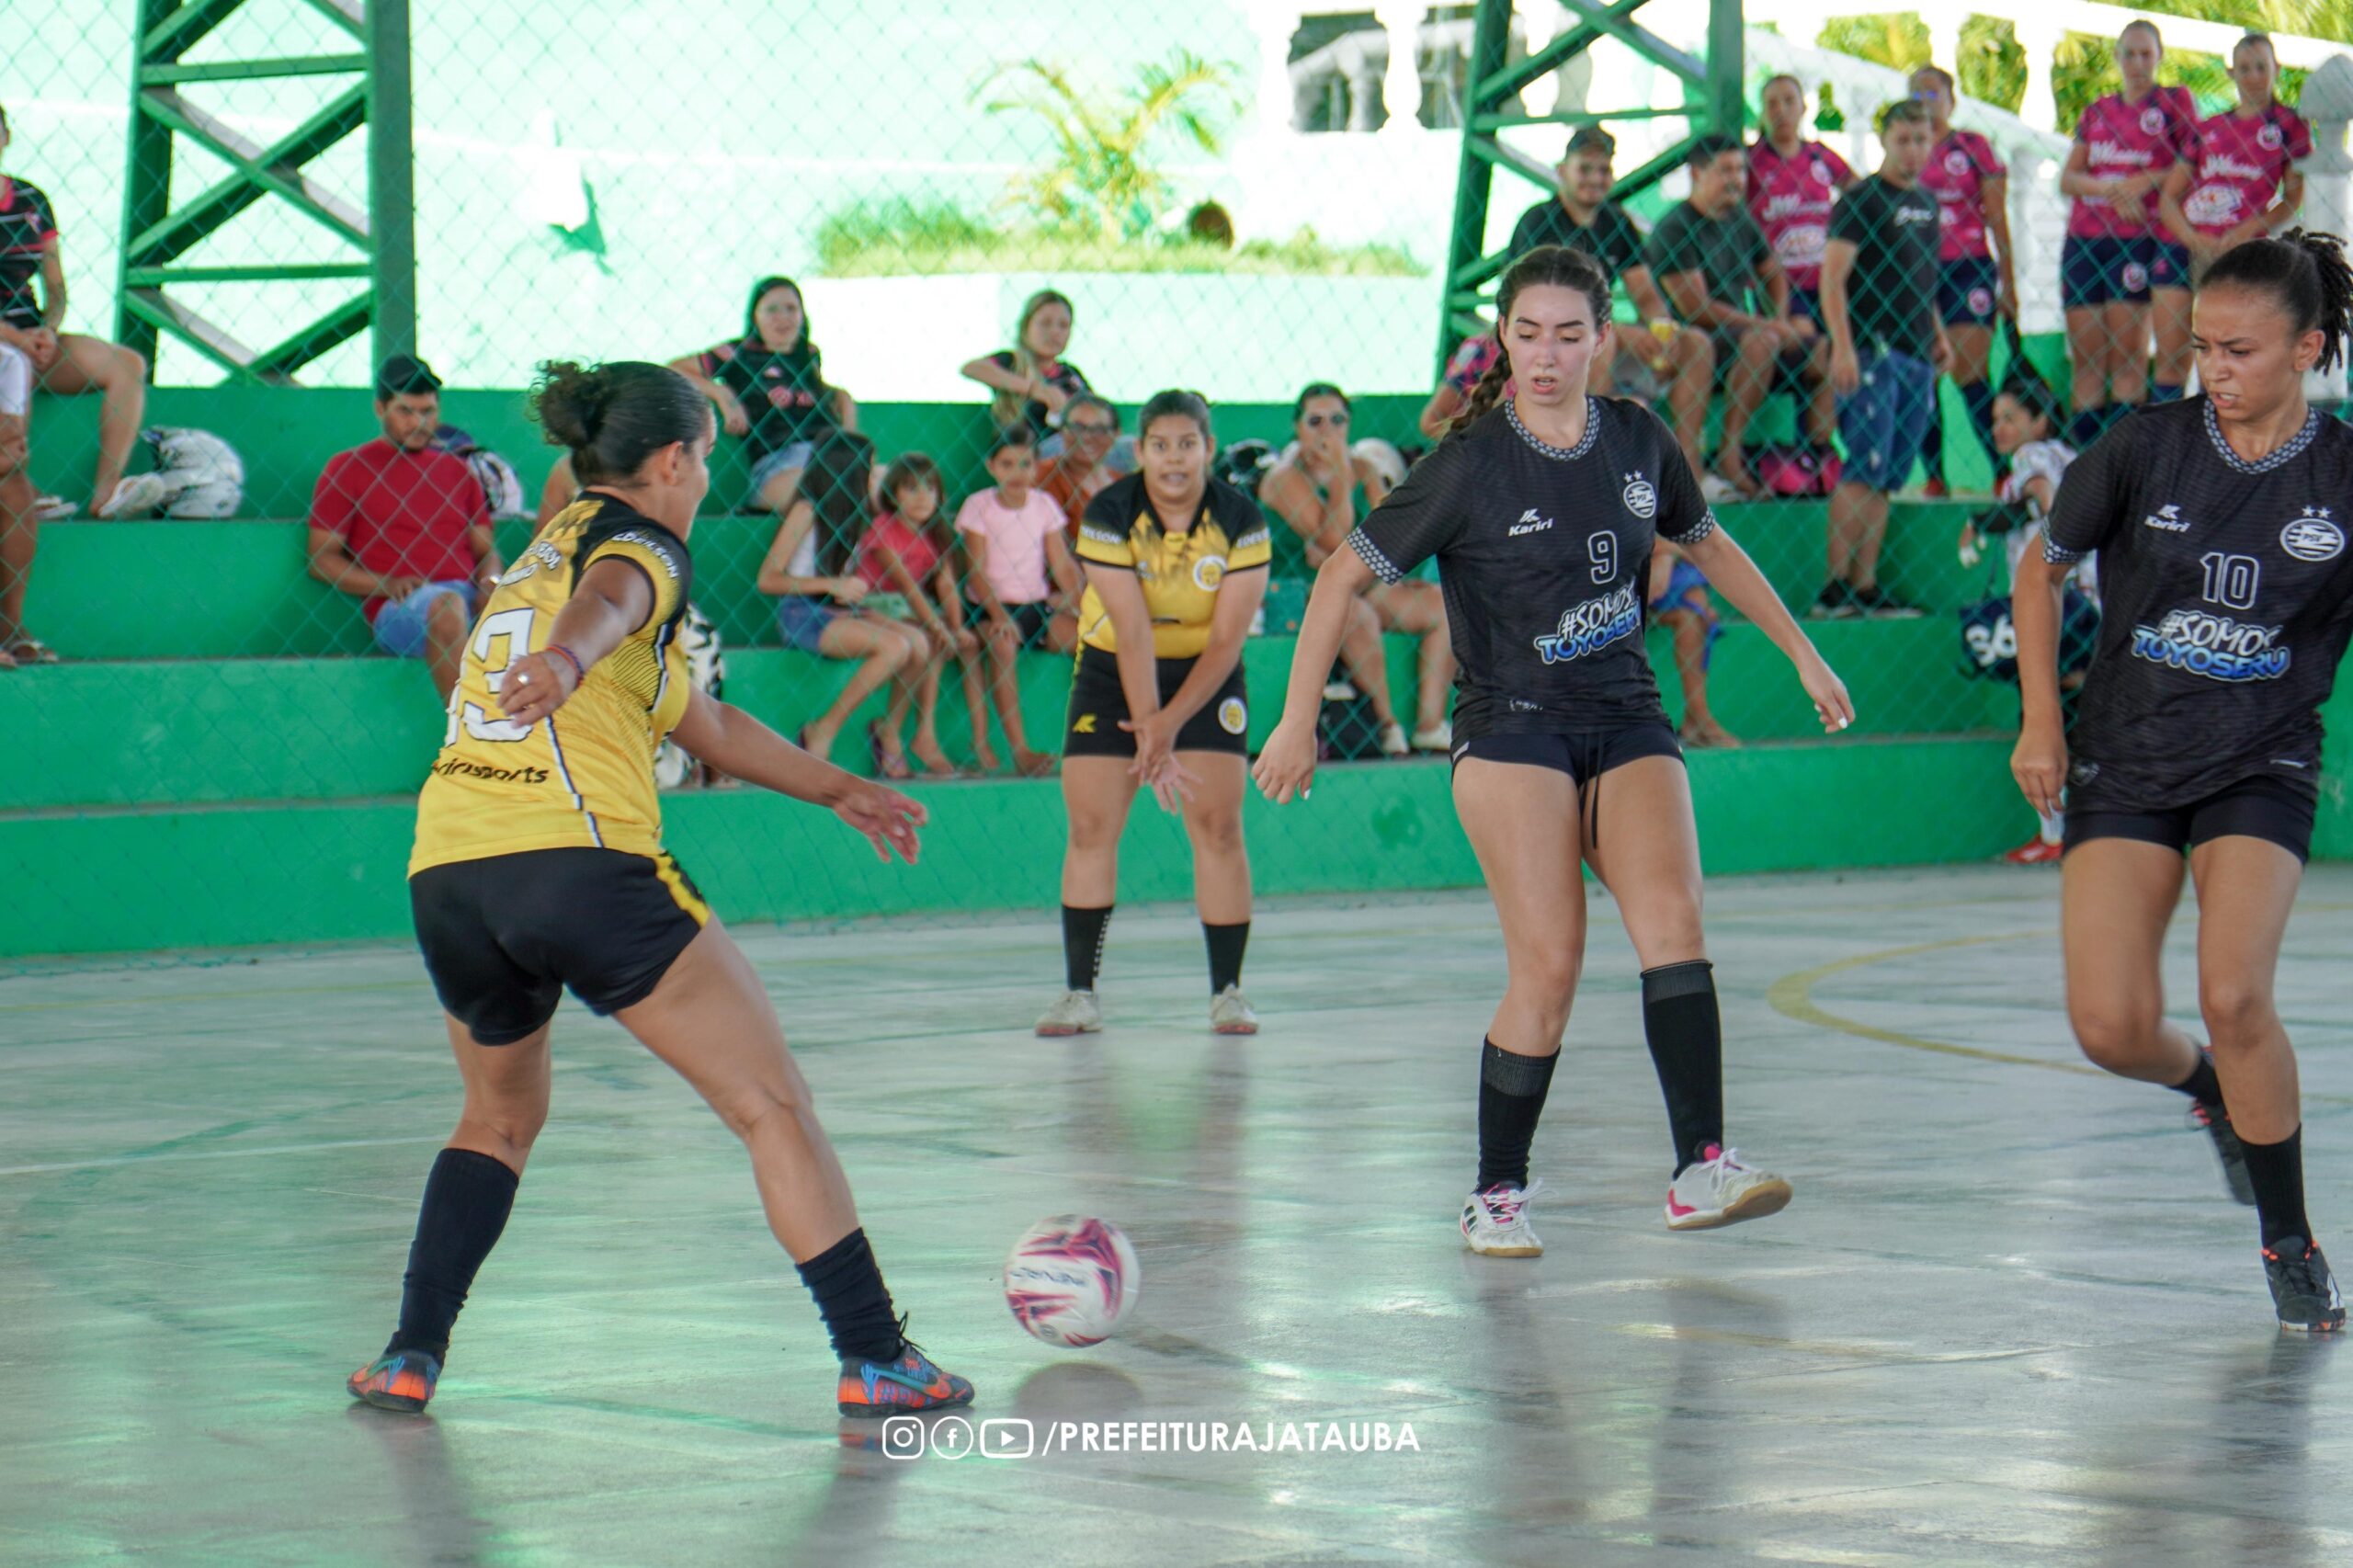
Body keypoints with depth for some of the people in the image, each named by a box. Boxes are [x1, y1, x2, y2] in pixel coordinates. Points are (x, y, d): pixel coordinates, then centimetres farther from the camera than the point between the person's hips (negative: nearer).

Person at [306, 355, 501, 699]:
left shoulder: (457, 470, 26)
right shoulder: (347, 469, 12)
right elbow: (321, 558, 7)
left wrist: (490, 580, 0)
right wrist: (386, 584, -10)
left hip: (469, 595, 4)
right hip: (398, 607, -4)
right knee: (446, 606, -39)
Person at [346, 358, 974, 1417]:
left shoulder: (549, 548, 30)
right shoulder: (637, 544, 4)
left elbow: (702, 722, 40)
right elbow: (605, 603, -24)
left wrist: (834, 790, 49)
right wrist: (564, 662, -46)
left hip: (445, 877, 8)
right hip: (581, 864, -8)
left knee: (499, 1118, 28)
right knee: (772, 1107, 0)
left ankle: (410, 1356, 16)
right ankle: (875, 1359, -3)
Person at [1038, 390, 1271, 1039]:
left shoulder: (1240, 521, -17)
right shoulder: (1109, 516, -20)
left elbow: (1227, 637, -16)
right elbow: (1132, 631, -23)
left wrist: (1170, 723, -22)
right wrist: (1148, 728, -26)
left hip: (1206, 673, 0)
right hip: (1113, 672, 0)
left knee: (1219, 825, -9)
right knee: (1091, 827, -7)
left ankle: (1228, 991, -2)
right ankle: (1081, 992, -3)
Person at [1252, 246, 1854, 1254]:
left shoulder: (1637, 441, 5)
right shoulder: (1472, 464, -8)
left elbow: (1707, 545, 24)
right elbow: (1345, 576, -1)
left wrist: (1802, 654, 27)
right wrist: (1297, 724, -3)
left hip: (1628, 721, 4)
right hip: (1512, 727, -4)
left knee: (1671, 918, -20)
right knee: (1548, 966, -16)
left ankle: (1700, 1170, -26)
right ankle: (1497, 1195, -1)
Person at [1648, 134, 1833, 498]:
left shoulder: (1740, 220, 13)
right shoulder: (1674, 230, -11)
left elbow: (1773, 274, 26)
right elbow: (1696, 310, -17)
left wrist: (1782, 321, 5)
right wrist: (1768, 326, -15)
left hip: (1740, 331, 8)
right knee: (1762, 341, -35)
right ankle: (1729, 452, -33)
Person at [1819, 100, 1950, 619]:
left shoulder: (1927, 201, 18)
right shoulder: (1862, 200, -5)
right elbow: (1832, 278, -13)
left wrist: (1938, 334, 21)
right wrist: (1843, 347, -21)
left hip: (1916, 357, 8)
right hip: (1872, 352, -7)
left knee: (1886, 478, 6)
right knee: (1863, 470, -13)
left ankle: (1865, 587, 8)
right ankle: (1835, 586, -13)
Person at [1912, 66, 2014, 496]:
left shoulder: (1973, 147, 4)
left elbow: (1997, 218, 4)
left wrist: (2008, 282, 2)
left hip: (1968, 268, -3)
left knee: (1969, 376, -11)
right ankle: (1933, 474, 3)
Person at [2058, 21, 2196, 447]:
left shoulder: (2174, 103, 5)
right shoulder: (2097, 112, 16)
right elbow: (2068, 178, 7)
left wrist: (2145, 182, -13)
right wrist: (2111, 190, -10)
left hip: (2137, 238, -4)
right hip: (2084, 237, 4)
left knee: (2126, 350, -11)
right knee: (2085, 354, 3)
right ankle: (2081, 449, 5)